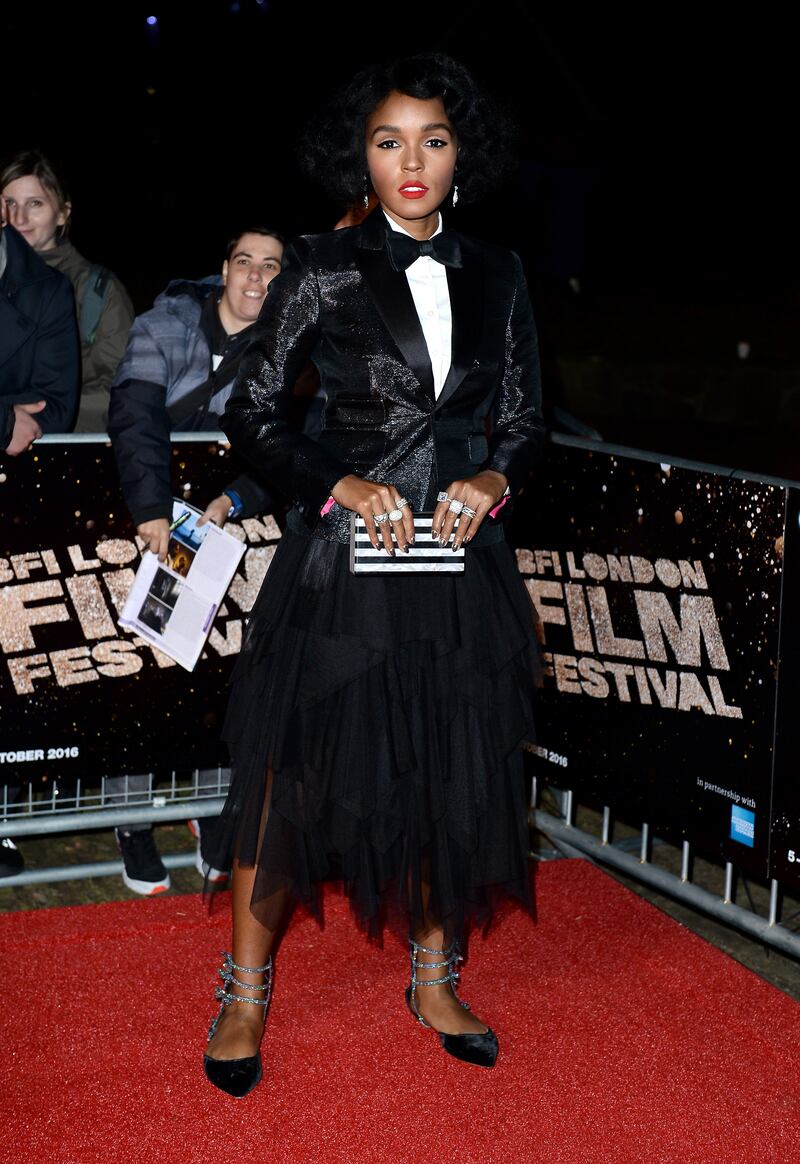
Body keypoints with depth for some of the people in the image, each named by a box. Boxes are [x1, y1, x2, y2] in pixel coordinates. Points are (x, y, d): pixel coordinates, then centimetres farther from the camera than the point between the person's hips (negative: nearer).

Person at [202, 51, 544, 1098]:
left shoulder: (496, 275, 6)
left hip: (461, 559, 3)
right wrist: (343, 485, -15)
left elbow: (524, 419, 12)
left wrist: (494, 478, -8)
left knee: (456, 772, 11)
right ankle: (247, 988, 21)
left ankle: (436, 980, 30)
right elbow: (250, 415, -2)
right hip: (345, 556, -3)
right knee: (297, 771, 3)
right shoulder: (324, 269, -3)